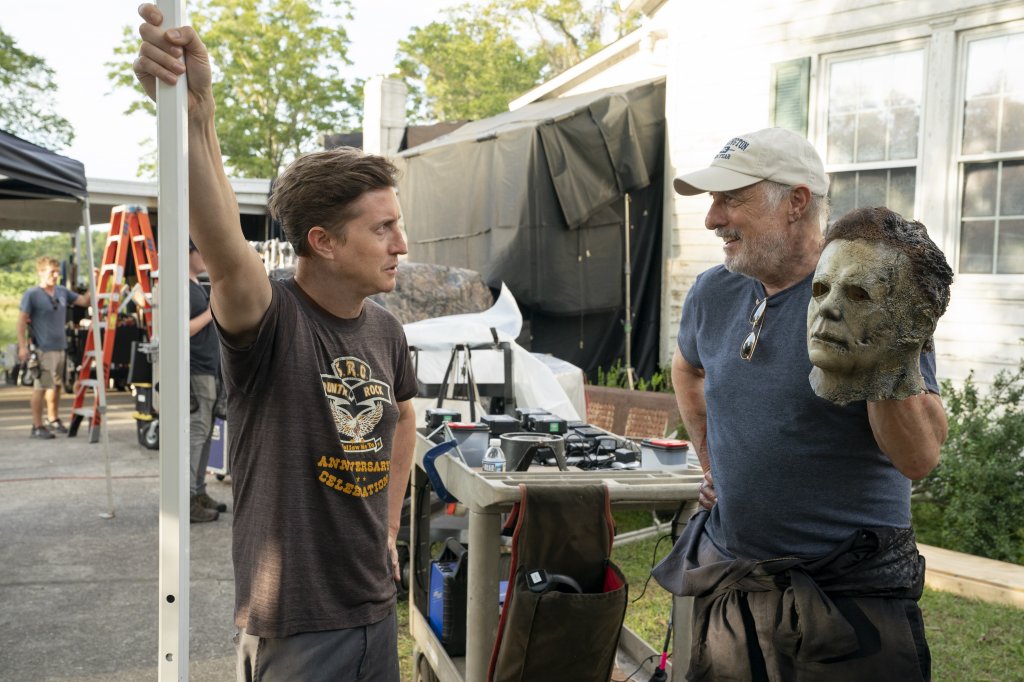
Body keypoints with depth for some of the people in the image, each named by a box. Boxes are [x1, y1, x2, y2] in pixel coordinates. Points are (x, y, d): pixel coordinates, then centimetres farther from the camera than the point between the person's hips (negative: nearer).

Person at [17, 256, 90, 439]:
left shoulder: (62, 291, 9)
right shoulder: (31, 295, -8)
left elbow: (84, 301, 14)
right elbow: (21, 321, -9)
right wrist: (22, 346, -14)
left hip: (60, 347, 7)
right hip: (42, 348, -7)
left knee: (56, 385, 17)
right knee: (41, 387, -4)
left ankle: (53, 420, 31)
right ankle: (37, 426, 3)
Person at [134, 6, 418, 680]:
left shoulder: (385, 328, 1)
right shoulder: (272, 321, -17)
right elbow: (223, 247, -38)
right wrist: (194, 108, -52)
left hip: (375, 607, 6)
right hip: (294, 624, -6)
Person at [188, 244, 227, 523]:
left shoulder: (197, 287, 19)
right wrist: (210, 313, -15)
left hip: (208, 370, 10)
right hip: (195, 372, -10)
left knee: (204, 433, 14)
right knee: (195, 433, -9)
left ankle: (199, 493, 21)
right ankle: (187, 502, -6)